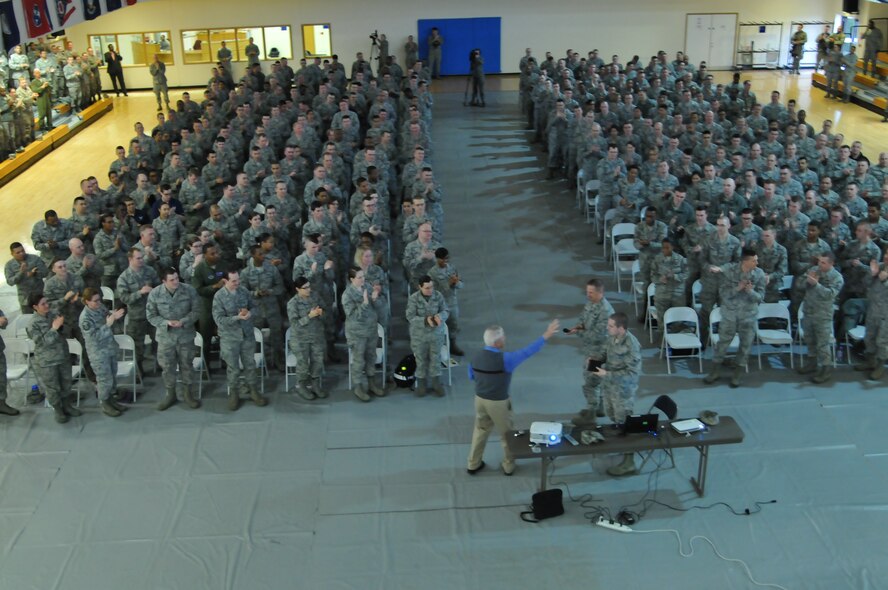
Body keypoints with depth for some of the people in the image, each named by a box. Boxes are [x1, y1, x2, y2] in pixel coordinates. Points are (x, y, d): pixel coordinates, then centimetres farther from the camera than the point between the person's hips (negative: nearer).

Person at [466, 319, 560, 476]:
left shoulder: (476, 357, -8)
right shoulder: (504, 359, -27)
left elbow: (471, 376, 8)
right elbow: (527, 352, -23)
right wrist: (546, 336, -19)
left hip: (480, 399, 5)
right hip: (498, 403, -5)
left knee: (480, 431, 22)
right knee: (506, 433, 16)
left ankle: (473, 465, 31)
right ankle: (508, 466, 31)